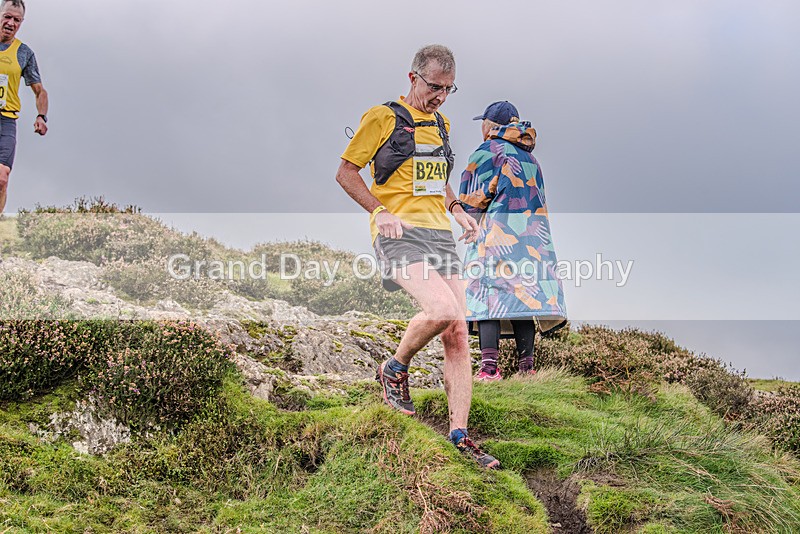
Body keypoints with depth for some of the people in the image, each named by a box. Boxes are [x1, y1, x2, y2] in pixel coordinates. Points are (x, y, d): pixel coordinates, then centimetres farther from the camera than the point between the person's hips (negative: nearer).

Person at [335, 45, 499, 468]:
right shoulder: (382, 117, -1)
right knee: (443, 310, -29)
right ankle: (395, 369, 0)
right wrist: (380, 211, -14)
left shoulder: (441, 124, 21)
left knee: (458, 334, -1)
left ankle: (459, 437, 3)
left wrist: (456, 209, 15)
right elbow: (345, 172, 0)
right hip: (400, 234, -7)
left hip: (441, 234, 7)